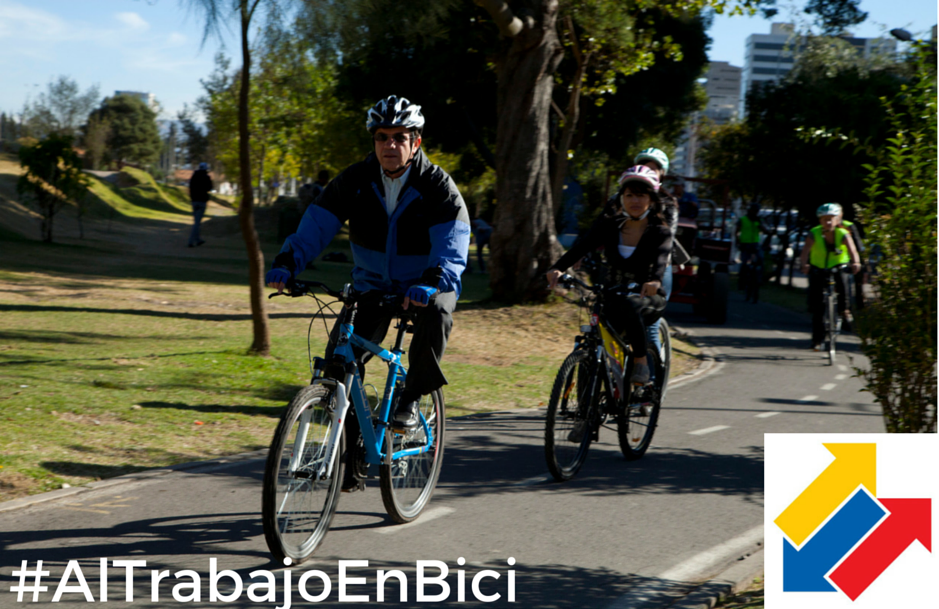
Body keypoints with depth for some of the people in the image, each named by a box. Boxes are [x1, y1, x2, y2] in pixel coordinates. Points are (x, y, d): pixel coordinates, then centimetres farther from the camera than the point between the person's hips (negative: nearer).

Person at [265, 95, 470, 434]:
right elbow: (316, 225, -14)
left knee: (436, 314, -36)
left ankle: (410, 399, -16)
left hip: (424, 286, -2)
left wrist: (431, 283, -50)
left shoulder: (437, 187, -17)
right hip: (373, 285, 2)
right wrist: (286, 264, -33)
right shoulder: (355, 181, -8)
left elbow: (452, 247, -30)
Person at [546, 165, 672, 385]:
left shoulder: (659, 232, -9)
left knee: (628, 307, -38)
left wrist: (655, 280, -53)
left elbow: (661, 257, -30)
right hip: (614, 295, 3)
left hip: (648, 299, -3)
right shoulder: (610, 226, -2)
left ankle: (641, 363, -21)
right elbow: (582, 246, -17)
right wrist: (558, 268, -36)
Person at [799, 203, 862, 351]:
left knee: (842, 279, -36)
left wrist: (855, 263, -57)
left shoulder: (843, 234, -18)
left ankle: (843, 309, -12)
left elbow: (852, 251, -34)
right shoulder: (814, 234, -19)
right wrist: (804, 264, -56)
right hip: (818, 269, 1)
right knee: (817, 306, -6)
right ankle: (817, 339, 6)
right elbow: (805, 251, -34)